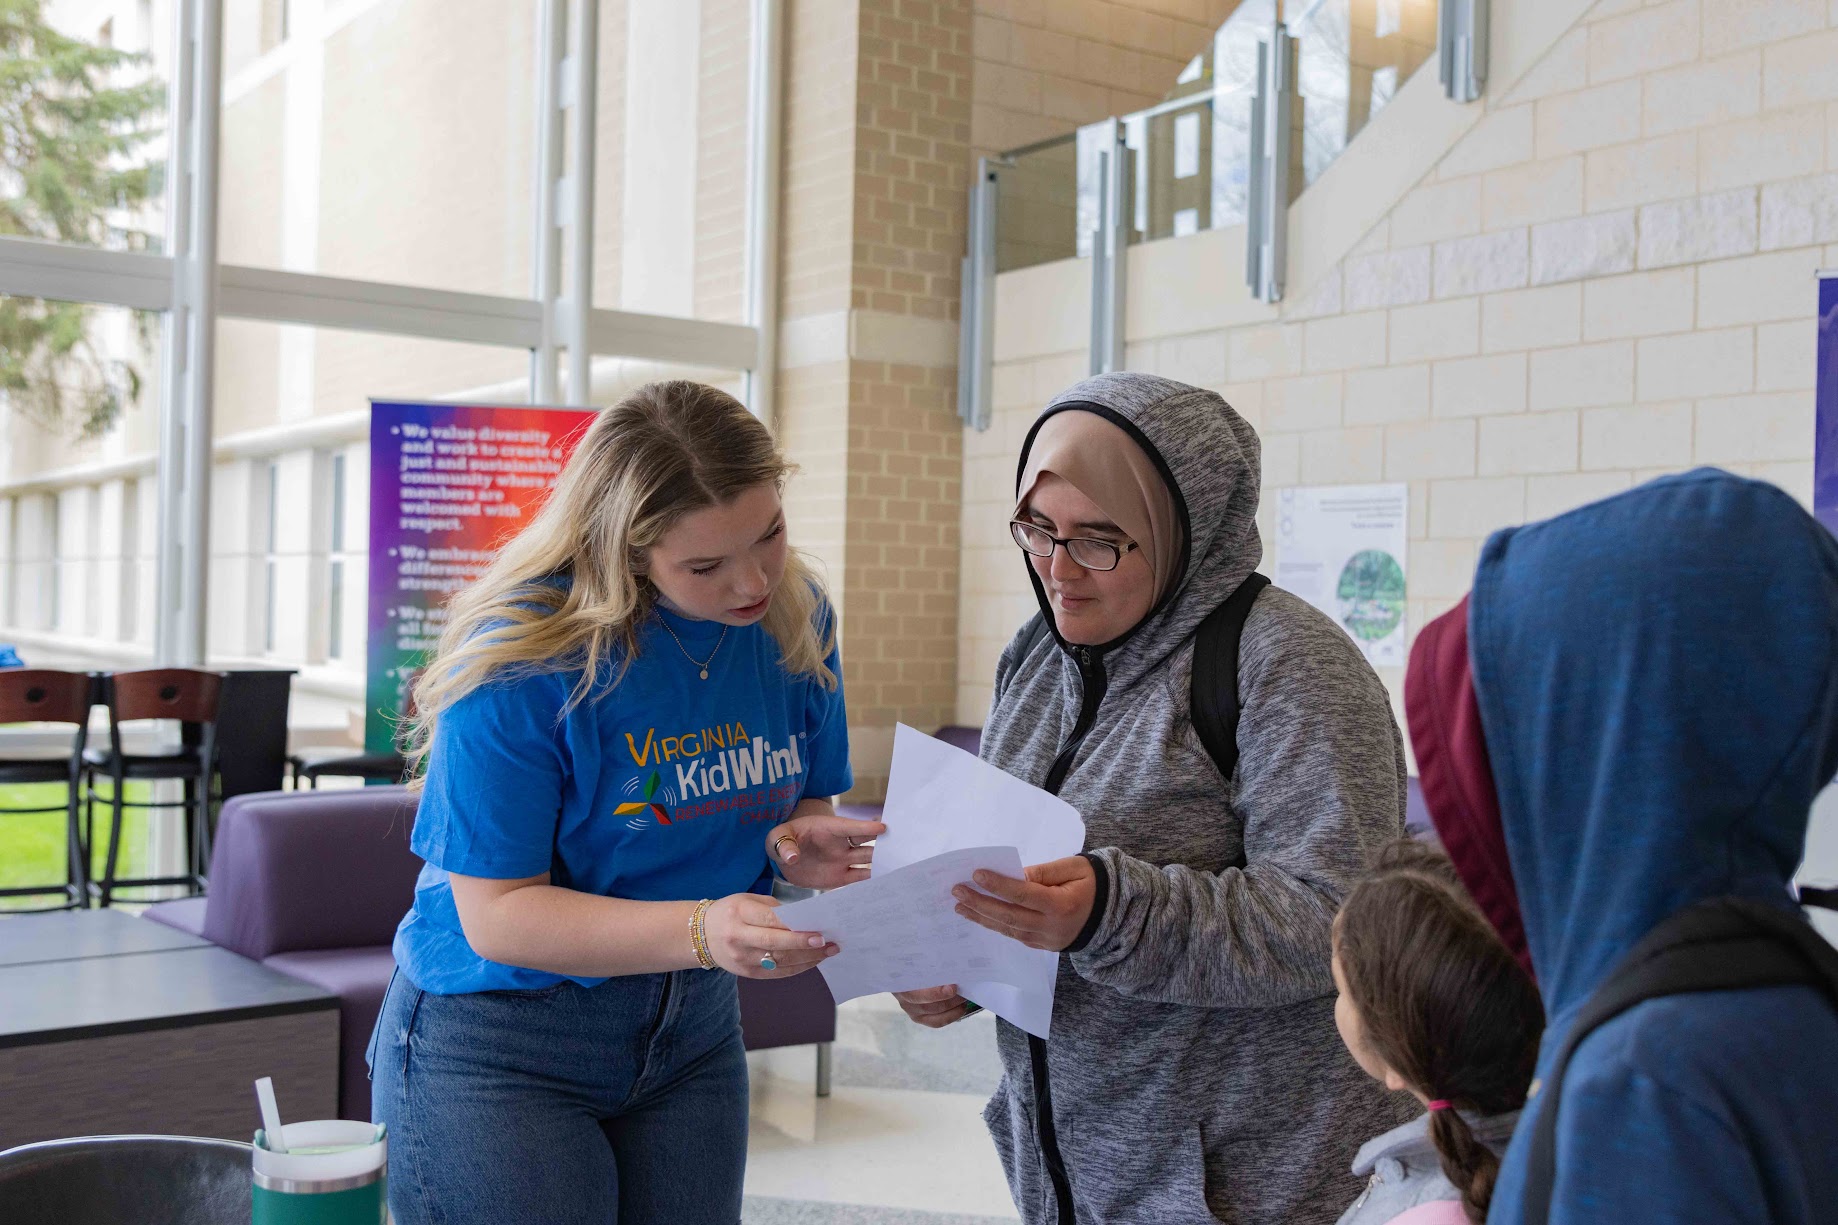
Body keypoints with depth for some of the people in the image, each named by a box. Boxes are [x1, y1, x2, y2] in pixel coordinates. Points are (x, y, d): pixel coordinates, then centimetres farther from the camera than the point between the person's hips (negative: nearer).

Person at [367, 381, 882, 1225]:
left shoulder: (794, 619, -5)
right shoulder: (520, 658, -23)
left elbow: (802, 802, 8)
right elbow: (497, 915, -22)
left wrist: (795, 841, -17)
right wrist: (701, 930, -36)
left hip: (691, 1032, 5)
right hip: (499, 1041, -5)